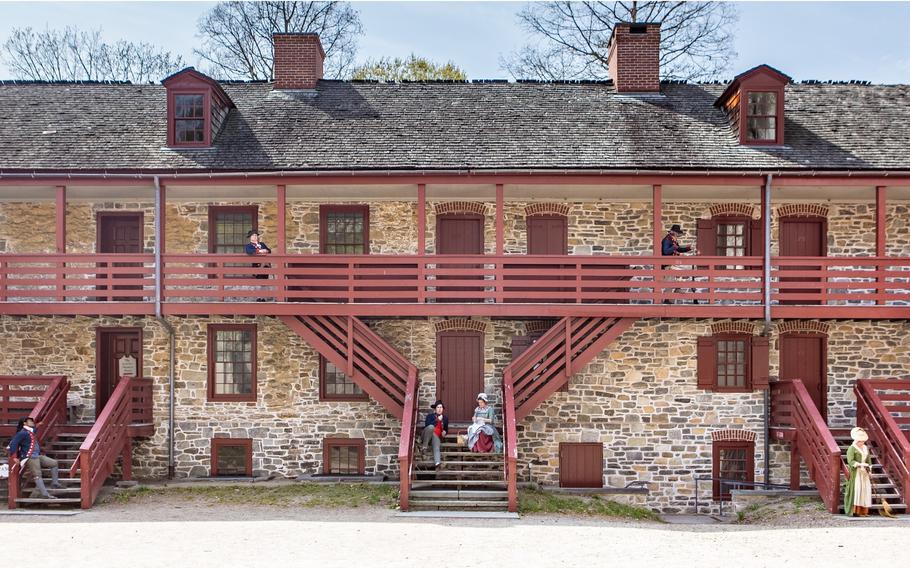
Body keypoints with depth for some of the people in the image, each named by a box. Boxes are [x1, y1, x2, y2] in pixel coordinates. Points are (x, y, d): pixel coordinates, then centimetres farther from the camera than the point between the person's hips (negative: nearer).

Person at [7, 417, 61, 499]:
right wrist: (14, 457, -19)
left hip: (37, 456, 9)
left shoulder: (33, 431, 15)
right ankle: (45, 494, -25)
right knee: (37, 475, -17)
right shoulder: (23, 433, -11)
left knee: (54, 463, 6)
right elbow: (13, 443, -18)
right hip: (29, 458, -9)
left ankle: (54, 483, 8)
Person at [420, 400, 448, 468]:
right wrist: (437, 420, -14)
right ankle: (424, 446, -25)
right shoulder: (430, 415, 7)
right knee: (431, 427, -37)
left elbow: (446, 429, 28)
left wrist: (445, 432, 4)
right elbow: (427, 425, -11)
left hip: (437, 436, 2)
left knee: (437, 447, -32)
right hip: (427, 435, -2)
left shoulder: (445, 418, 17)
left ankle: (437, 462, -59)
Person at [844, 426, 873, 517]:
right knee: (856, 490, -12)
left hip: (864, 473, 7)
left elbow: (869, 460, 17)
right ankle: (855, 511, -13)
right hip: (855, 473, -7)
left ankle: (863, 511, 6)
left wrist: (868, 468, 2)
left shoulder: (865, 448, 15)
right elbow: (850, 461, -17)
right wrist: (859, 464, -29)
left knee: (864, 490, 3)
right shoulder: (852, 448, -8)